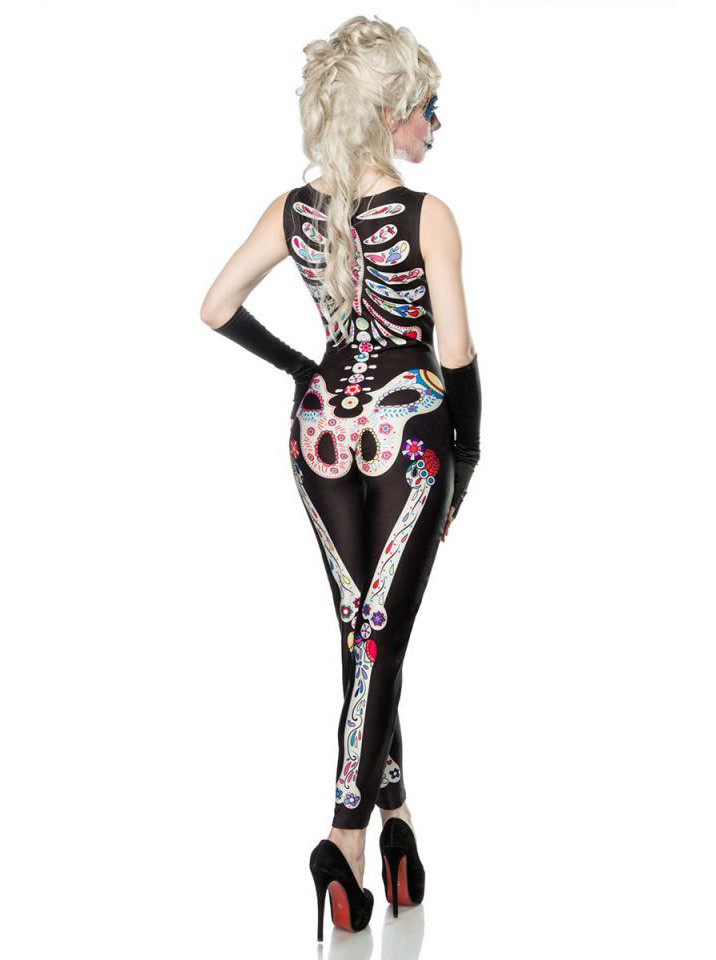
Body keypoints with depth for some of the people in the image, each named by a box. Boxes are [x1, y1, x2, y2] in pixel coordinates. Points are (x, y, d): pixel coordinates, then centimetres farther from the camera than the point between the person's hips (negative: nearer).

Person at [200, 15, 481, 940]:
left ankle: (394, 810, 25)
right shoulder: (428, 216, -15)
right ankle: (348, 838, -3)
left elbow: (217, 308, 5)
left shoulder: (293, 211, -2)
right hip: (408, 432, -4)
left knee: (363, 633, 15)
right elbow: (457, 356, -14)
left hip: (323, 429, 4)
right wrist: (467, 457, 0)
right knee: (380, 637, -1)